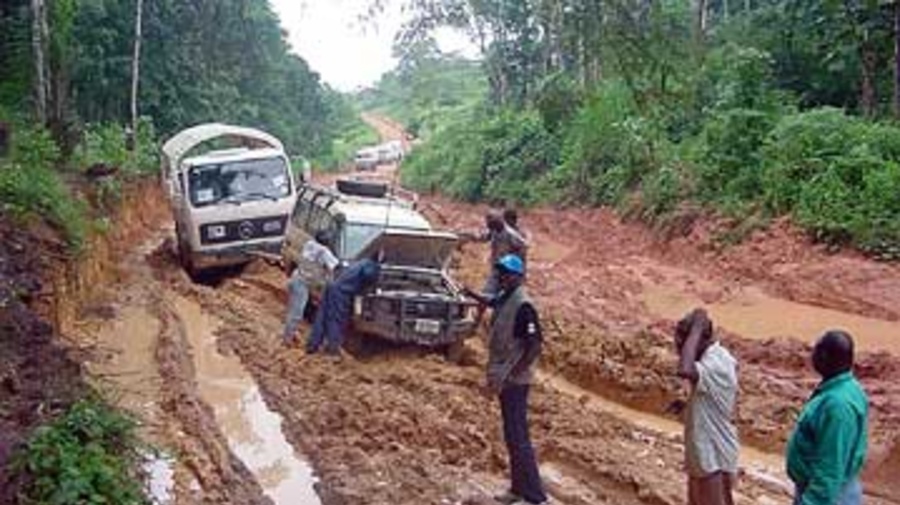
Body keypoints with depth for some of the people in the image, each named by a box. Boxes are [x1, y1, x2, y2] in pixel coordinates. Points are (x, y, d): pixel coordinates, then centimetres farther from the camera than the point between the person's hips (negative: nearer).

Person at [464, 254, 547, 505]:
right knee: (512, 435, 16)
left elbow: (534, 346, -24)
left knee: (517, 437, -8)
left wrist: (506, 377, -26)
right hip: (504, 379, 9)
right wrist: (470, 293, 22)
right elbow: (490, 302, 35)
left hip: (514, 381, -9)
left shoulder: (523, 306, -20)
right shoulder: (503, 299, 7)